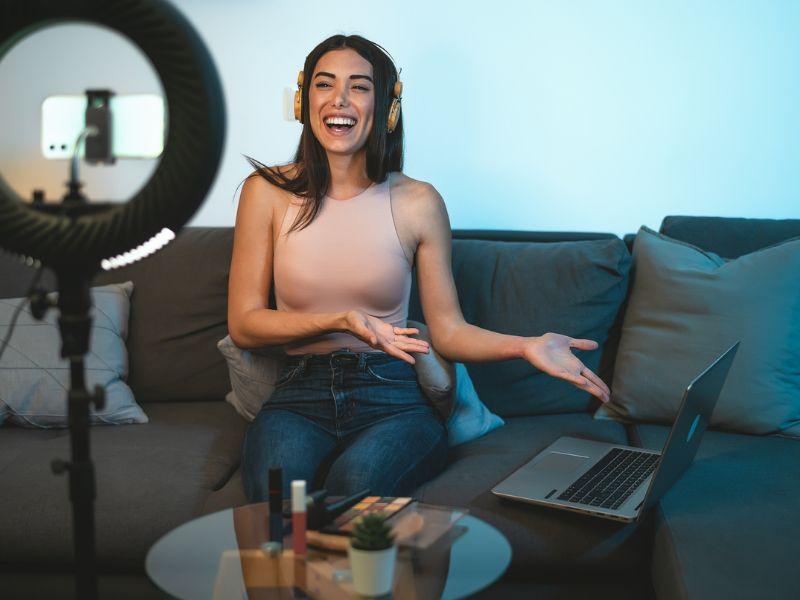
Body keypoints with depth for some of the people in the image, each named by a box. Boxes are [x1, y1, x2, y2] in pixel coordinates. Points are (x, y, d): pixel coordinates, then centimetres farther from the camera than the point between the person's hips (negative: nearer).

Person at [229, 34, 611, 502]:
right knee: (277, 491, -32)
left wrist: (525, 346, -16)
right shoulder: (269, 192, 2)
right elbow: (243, 324, 1)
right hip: (300, 397, 0)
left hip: (393, 398, 0)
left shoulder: (417, 202, 1)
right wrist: (341, 320, -14)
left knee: (356, 482, -33)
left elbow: (448, 330, 2)